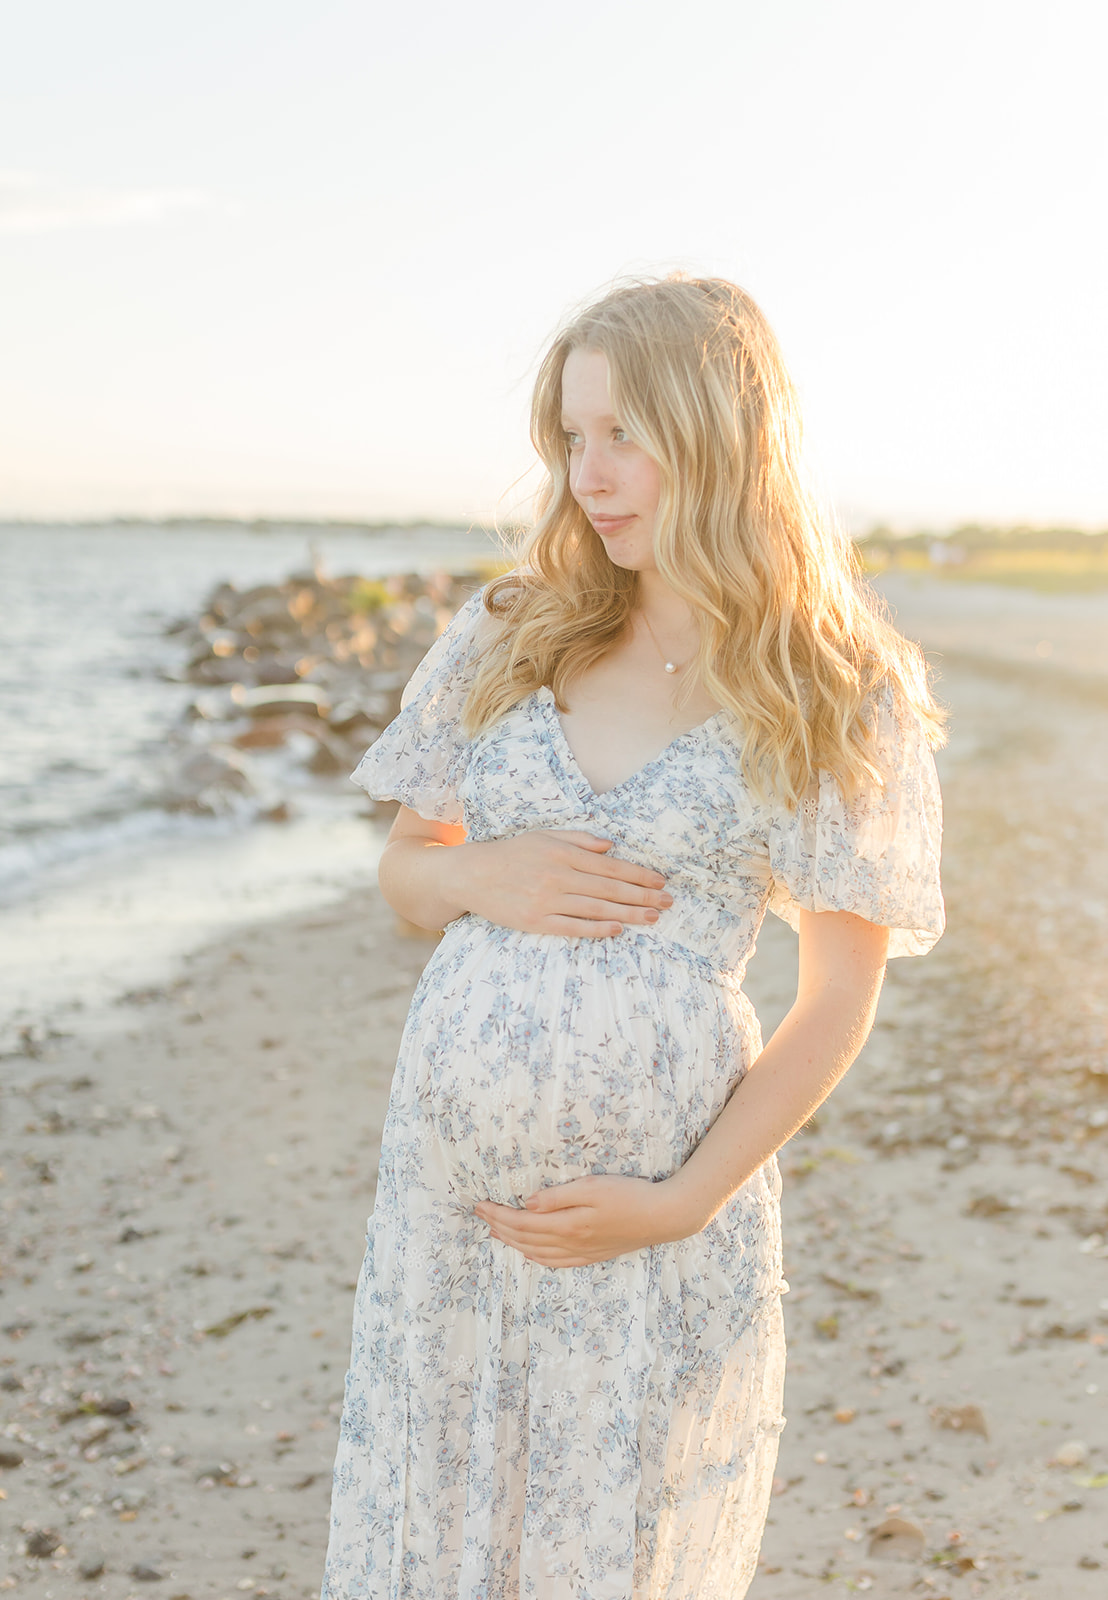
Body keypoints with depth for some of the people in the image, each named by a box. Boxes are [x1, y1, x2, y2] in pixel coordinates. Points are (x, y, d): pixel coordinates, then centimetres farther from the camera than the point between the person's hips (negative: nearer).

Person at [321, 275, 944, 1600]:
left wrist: (687, 1199, -11)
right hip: (445, 1174, 3)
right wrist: (481, 877, -9)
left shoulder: (837, 700, -4)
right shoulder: (509, 633, 5)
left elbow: (840, 1001, -3)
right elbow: (401, 870, 14)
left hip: (651, 1202, -3)